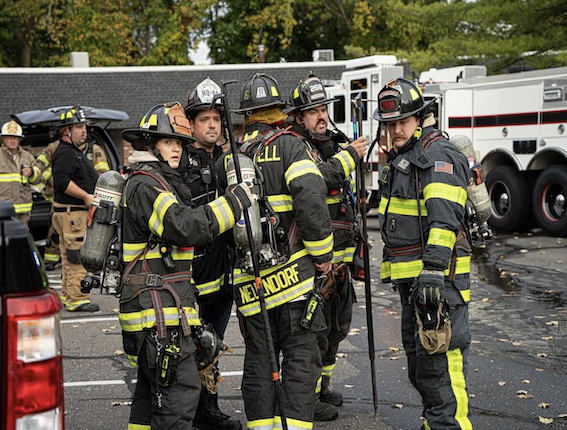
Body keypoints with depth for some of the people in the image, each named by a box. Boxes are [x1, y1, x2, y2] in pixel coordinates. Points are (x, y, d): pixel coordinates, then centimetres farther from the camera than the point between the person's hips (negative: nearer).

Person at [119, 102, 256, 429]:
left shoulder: (156, 182, 21)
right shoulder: (146, 185, -13)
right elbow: (186, 227, -27)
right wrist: (238, 200, -21)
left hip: (158, 310, 11)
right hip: (158, 311, -11)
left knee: (153, 387, 17)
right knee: (180, 390, -12)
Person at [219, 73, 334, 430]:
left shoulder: (228, 158, 11)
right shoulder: (291, 146, -5)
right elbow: (311, 201, -17)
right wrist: (323, 254, -8)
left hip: (248, 280, 5)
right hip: (293, 272, -4)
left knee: (258, 361, 13)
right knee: (301, 360, 2)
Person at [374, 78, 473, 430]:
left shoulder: (438, 155, -12)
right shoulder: (401, 157, 19)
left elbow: (444, 219, -24)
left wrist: (433, 270, -32)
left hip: (438, 273, -10)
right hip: (411, 278, 11)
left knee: (439, 359, -11)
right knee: (418, 357, 17)